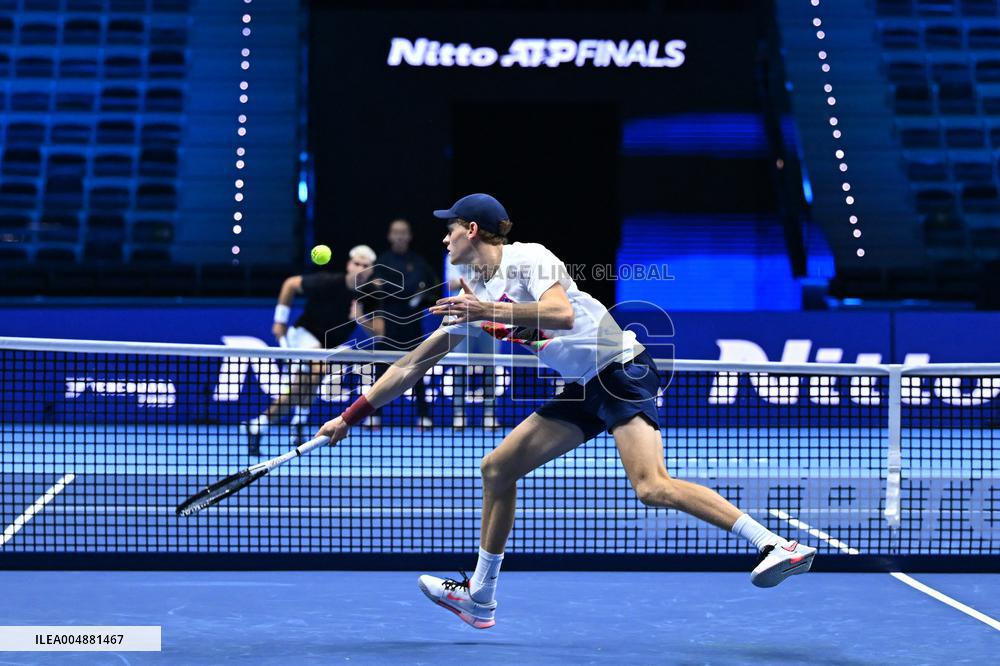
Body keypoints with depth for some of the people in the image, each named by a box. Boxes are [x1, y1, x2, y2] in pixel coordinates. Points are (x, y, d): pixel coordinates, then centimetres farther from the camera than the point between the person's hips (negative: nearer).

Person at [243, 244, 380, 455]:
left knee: (296, 395, 2)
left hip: (328, 346, 6)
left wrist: (362, 319, -34)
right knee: (319, 366, -36)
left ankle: (256, 427, 23)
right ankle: (299, 423, -22)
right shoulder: (327, 283, -23)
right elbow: (290, 284, -9)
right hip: (303, 334, -6)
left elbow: (378, 332, -12)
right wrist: (280, 320, -6)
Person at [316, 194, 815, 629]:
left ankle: (775, 545, -29)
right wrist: (351, 416, 17)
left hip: (622, 369, -9)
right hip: (583, 390, 9)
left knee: (653, 488, -27)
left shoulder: (527, 259, -10)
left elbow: (562, 312, -28)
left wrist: (492, 311, -29)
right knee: (497, 468, 8)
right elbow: (413, 364, 17)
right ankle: (480, 598, 19)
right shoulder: (472, 295, 13)